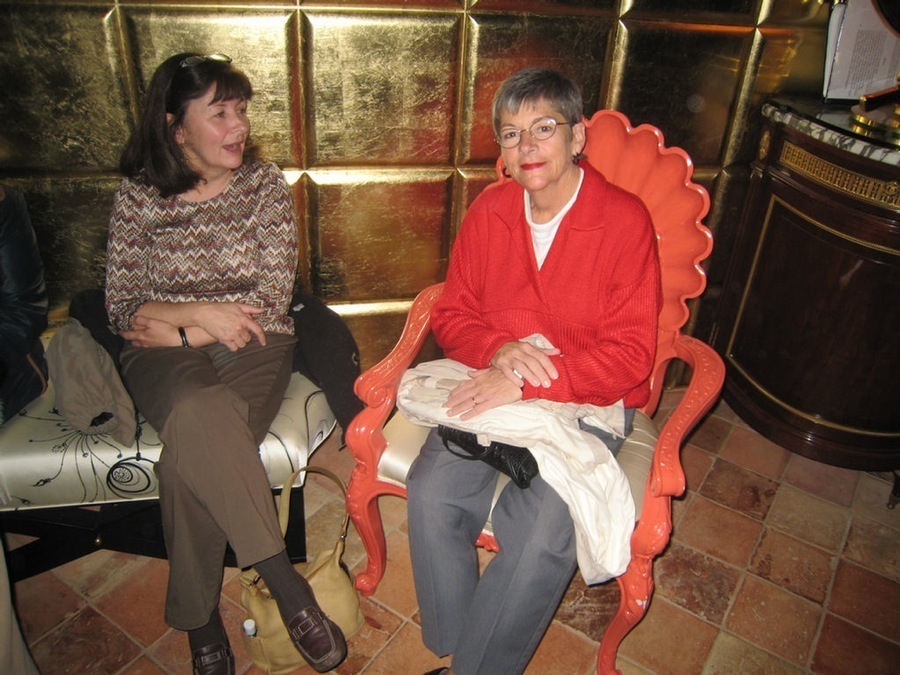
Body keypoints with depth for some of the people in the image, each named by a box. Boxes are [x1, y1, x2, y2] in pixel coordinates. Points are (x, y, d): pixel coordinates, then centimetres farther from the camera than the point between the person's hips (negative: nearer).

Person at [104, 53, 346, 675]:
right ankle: (287, 586, -26)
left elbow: (273, 299, -4)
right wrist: (201, 313, -14)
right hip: (164, 362, 1)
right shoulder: (139, 195, 4)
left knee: (192, 454, -30)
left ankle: (198, 620, -11)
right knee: (203, 415, -35)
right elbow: (122, 306, 3)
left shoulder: (265, 183, 2)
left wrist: (174, 329, -7)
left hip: (254, 348, 0)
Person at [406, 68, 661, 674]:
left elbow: (630, 354, -13)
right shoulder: (489, 211, 2)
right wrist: (499, 350, -14)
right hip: (493, 387, 4)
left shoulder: (625, 220, -11)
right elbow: (452, 314, 8)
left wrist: (526, 384, -22)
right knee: (432, 492, -20)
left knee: (543, 528, -25)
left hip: (588, 402, -3)